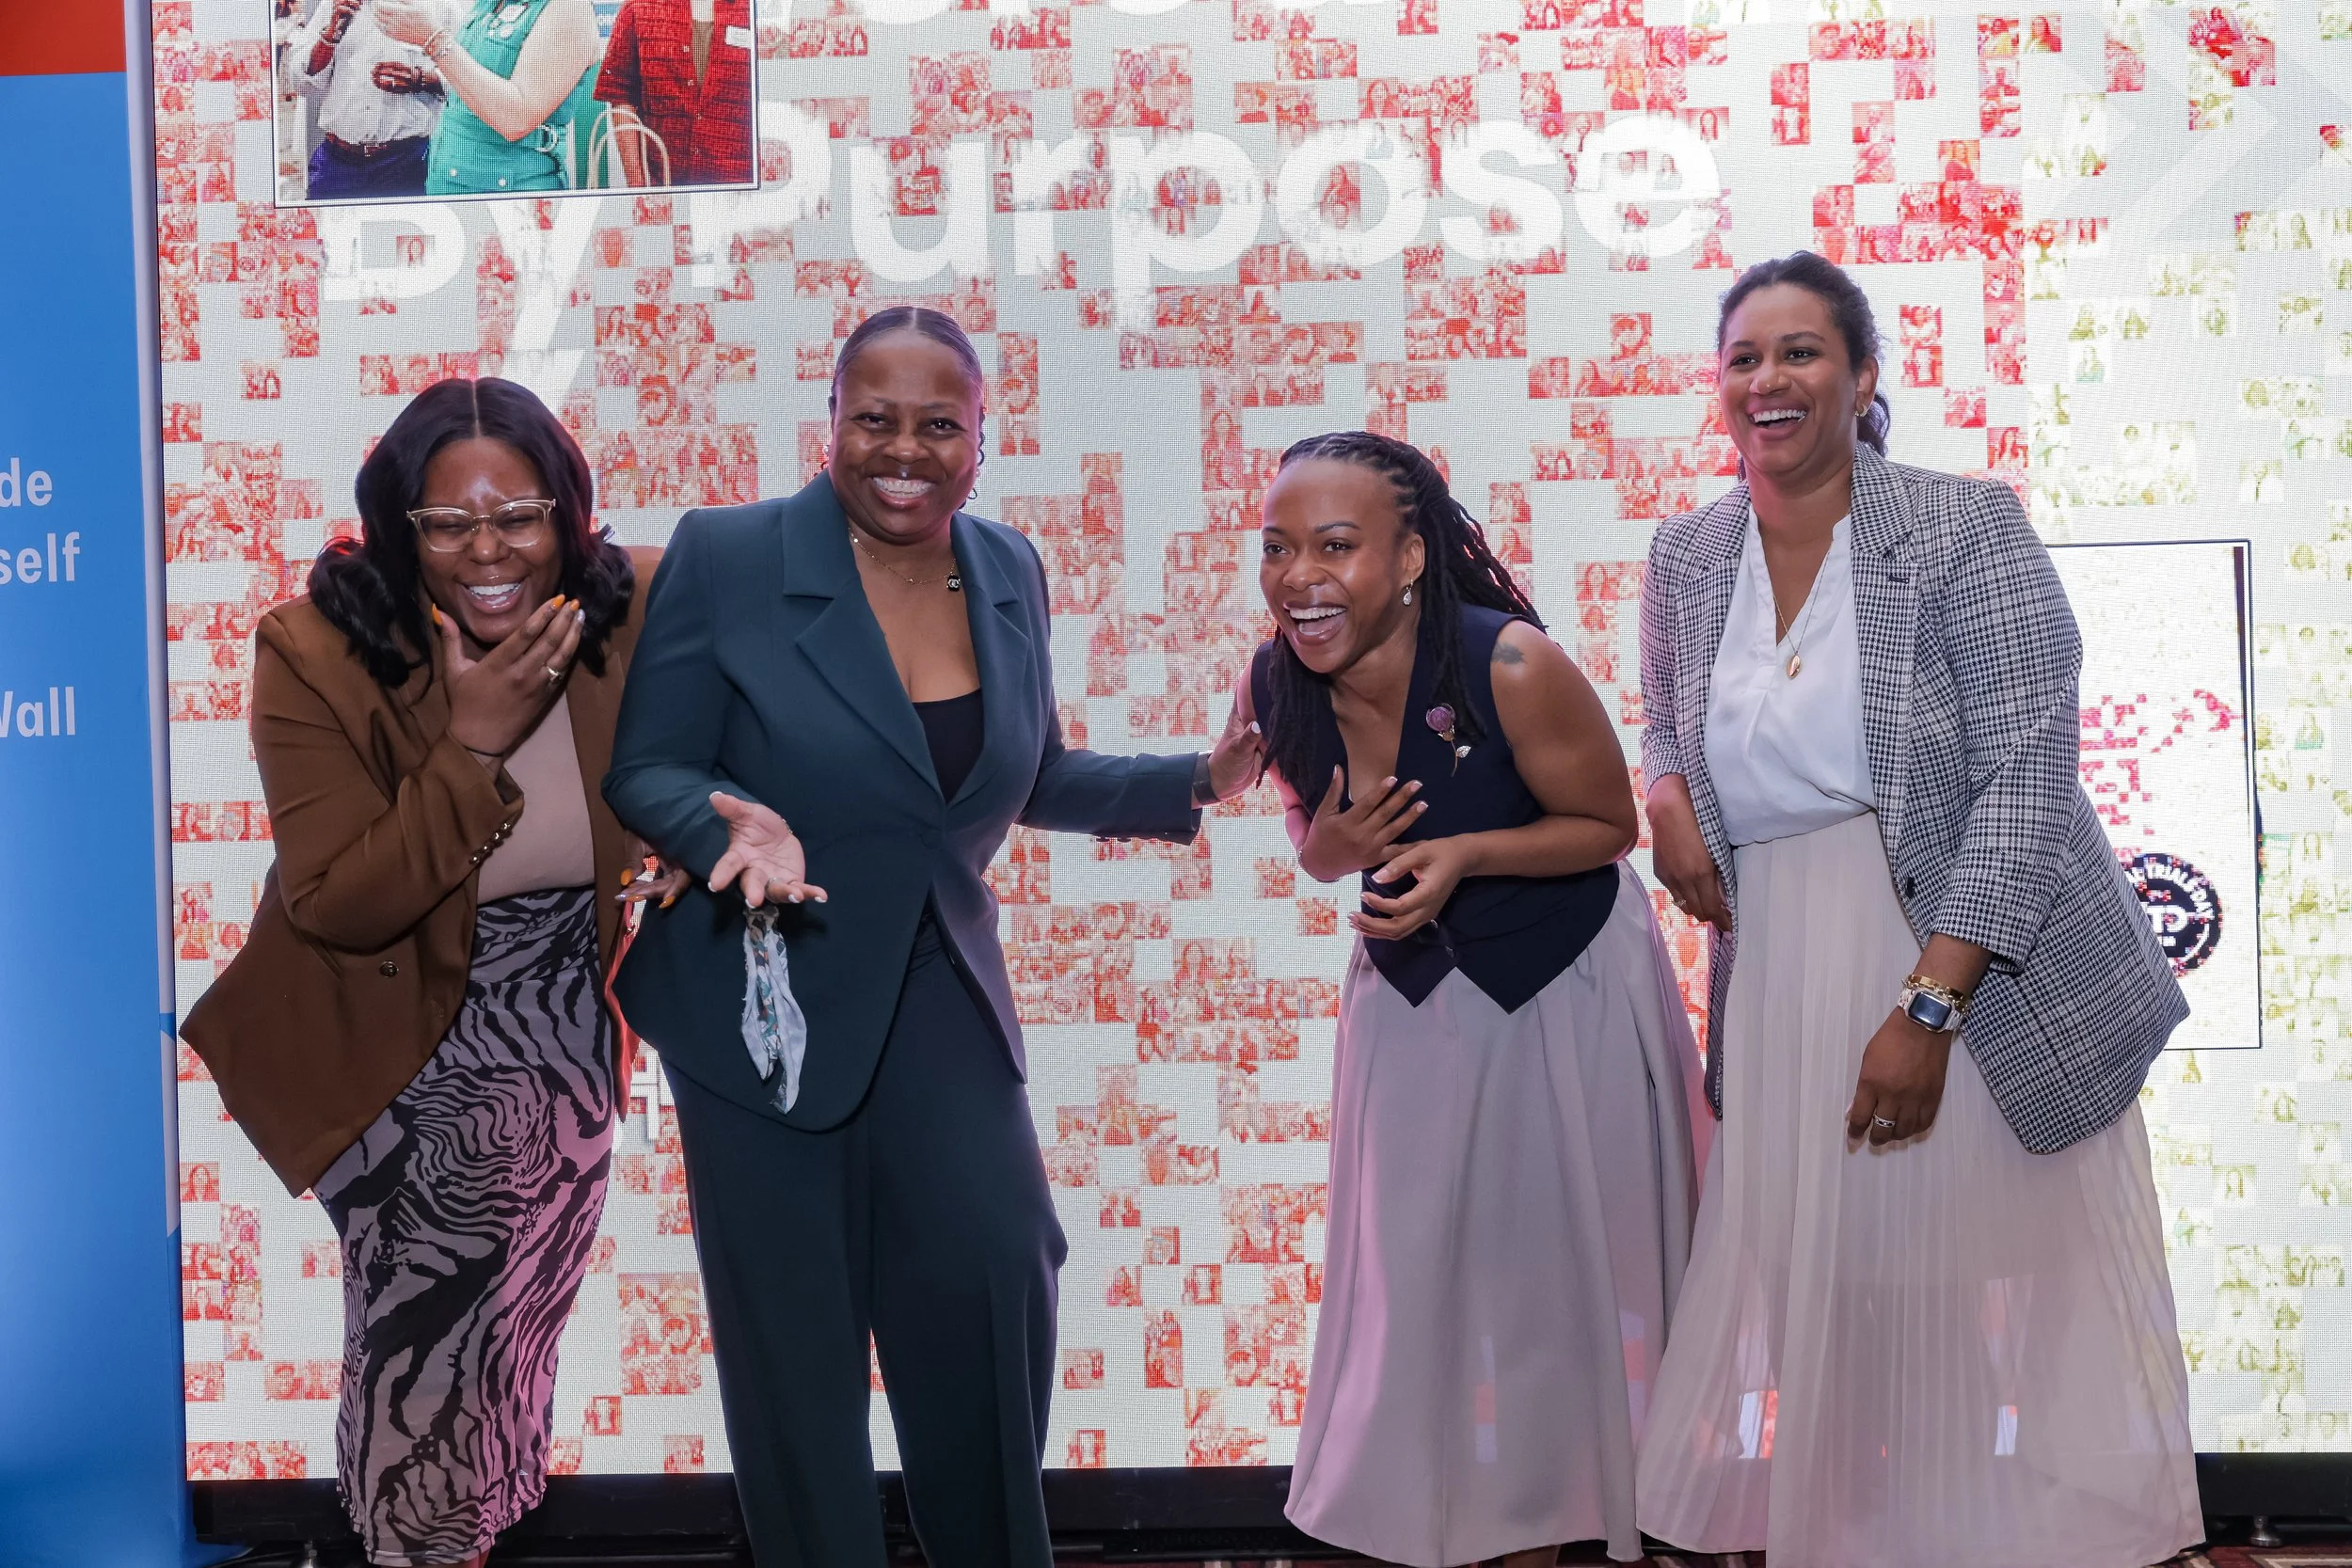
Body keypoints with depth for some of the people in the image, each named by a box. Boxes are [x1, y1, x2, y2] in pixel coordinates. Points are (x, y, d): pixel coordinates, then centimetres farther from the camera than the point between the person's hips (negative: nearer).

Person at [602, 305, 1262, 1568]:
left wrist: (1197, 779, 7)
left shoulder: (1010, 572, 4)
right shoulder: (725, 556, -10)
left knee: (997, 1275, -9)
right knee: (794, 1334, 3)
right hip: (765, 1006, -3)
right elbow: (645, 769, -8)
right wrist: (738, 823, -28)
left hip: (941, 996, 3)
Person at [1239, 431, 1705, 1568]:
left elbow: (1609, 825, -14)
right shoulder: (1276, 690, -14)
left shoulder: (1513, 668, -29)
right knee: (1418, 1255, 9)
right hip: (1416, 984, 4)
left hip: (1569, 978, -4)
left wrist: (1466, 855, -30)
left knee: (1572, 1248, 7)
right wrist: (1337, 845, -21)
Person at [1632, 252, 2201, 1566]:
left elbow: (2027, 774, -13)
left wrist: (1927, 1005, -21)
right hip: (1785, 983, 4)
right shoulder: (1688, 558, 8)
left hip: (1976, 965, -4)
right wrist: (1666, 792, -1)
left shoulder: (1963, 527, -8)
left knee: (2002, 1299, -1)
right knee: (1822, 1297, 6)